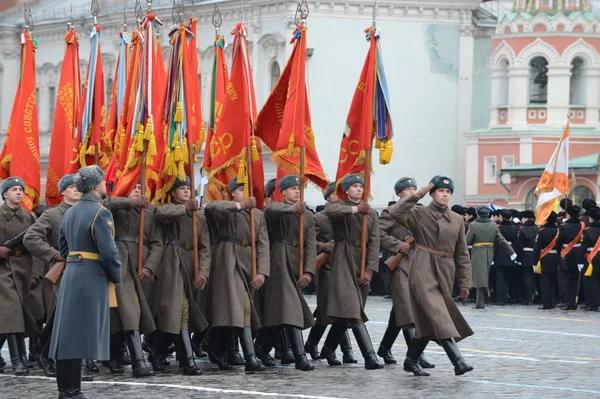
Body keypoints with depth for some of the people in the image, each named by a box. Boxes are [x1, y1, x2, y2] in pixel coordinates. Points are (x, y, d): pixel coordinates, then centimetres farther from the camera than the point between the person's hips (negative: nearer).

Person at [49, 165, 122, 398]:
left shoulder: (70, 213, 14)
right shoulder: (100, 213, -12)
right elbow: (108, 251, -16)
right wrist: (116, 277, -3)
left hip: (70, 275, 8)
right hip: (91, 278, -8)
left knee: (67, 332, 9)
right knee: (81, 334, -7)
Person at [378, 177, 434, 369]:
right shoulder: (391, 212, -3)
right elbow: (378, 232, -12)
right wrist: (398, 245, -18)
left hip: (417, 265, 7)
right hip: (400, 265, -7)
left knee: (400, 310, 14)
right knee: (407, 310, -13)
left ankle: (385, 348, 27)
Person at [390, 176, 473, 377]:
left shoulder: (457, 220, 13)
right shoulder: (420, 214, 0)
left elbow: (462, 254, 15)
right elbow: (395, 213, -19)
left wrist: (465, 283, 11)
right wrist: (417, 195, -15)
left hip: (445, 273, 6)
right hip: (423, 270, -6)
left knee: (428, 321, 10)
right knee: (438, 315, -18)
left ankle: (411, 361, 24)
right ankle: (458, 361, -28)